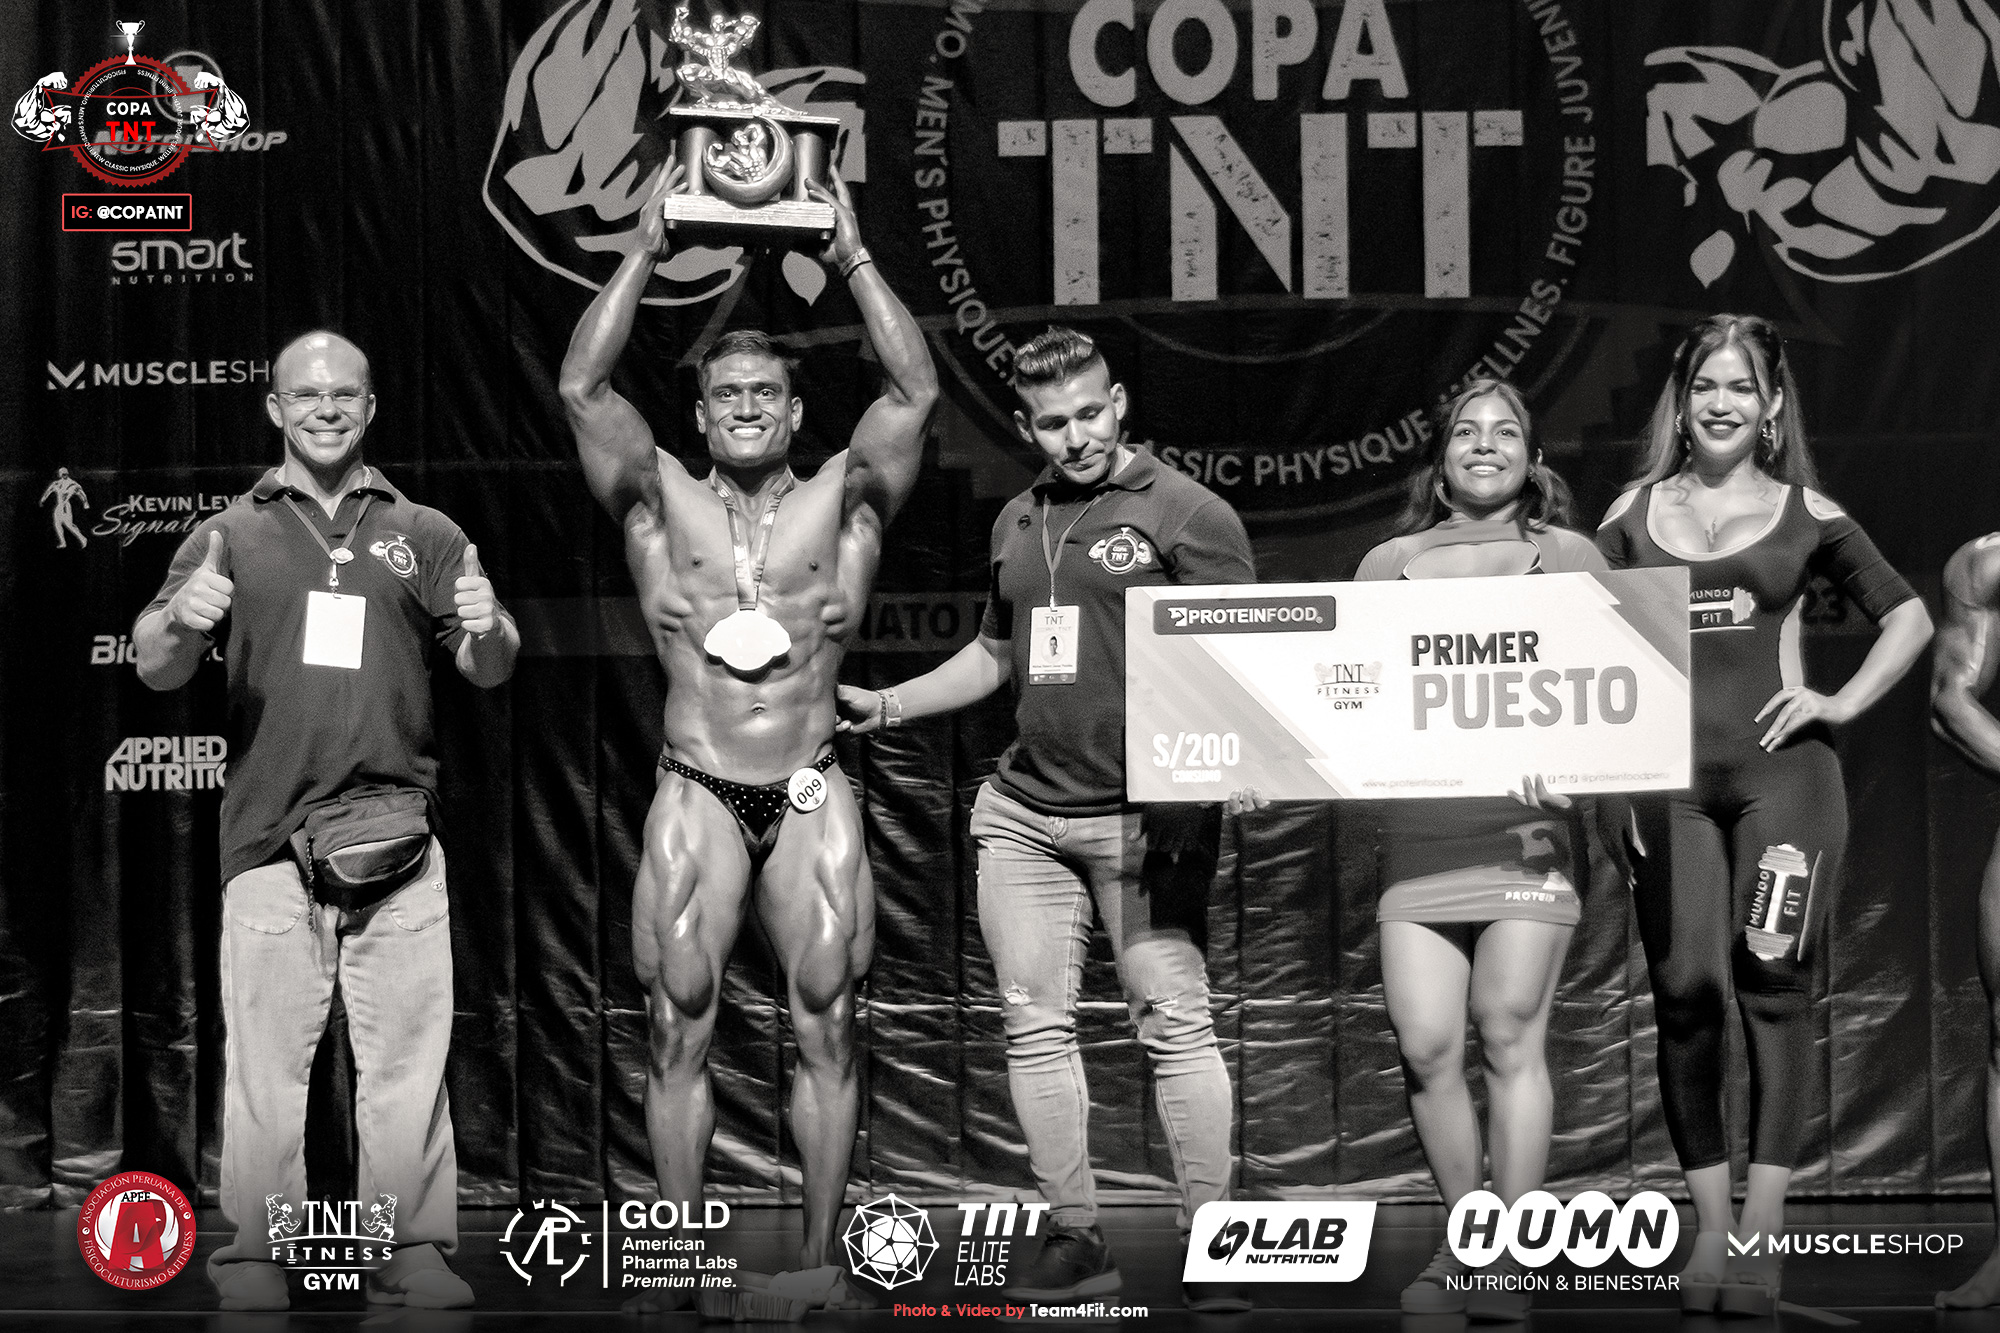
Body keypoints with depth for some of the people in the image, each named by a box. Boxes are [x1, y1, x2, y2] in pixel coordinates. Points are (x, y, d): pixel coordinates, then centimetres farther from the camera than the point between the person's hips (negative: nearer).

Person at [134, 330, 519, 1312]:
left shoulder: (422, 534, 13)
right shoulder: (231, 535, 10)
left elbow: (489, 673, 9)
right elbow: (155, 672, 3)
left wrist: (487, 629, -14)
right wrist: (182, 622, -20)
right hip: (269, 827, -1)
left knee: (407, 1050, 0)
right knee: (267, 1055, -2)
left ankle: (413, 1252, 5)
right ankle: (253, 1256, 4)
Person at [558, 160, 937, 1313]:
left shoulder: (843, 501, 8)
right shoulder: (663, 503, 9)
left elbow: (918, 392, -4)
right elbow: (584, 387, -1)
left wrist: (855, 259, -5)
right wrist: (646, 253, -3)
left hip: (812, 794, 0)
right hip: (697, 795, 0)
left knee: (827, 1023, -2)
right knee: (681, 1024, -2)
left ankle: (821, 1256, 5)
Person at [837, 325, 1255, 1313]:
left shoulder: (1186, 514, -4)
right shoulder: (1019, 522, 16)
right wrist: (885, 705, 19)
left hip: (1142, 815, -7)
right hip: (1023, 812, 7)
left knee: (1175, 1024, -8)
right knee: (1035, 1025, 6)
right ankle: (1074, 1239, 13)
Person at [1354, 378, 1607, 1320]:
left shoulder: (1570, 558, 11)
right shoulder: (1388, 566, 18)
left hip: (1521, 822, -2)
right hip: (1415, 827, 2)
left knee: (1510, 1035, -8)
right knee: (1426, 1047, -4)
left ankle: (1512, 1257, -2)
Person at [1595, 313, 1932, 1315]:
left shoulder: (1805, 514, 9)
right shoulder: (1634, 514, 11)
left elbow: (1908, 615, 14)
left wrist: (1843, 704, 3)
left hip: (1781, 769, -1)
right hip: (1668, 776, 1)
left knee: (1772, 975, -9)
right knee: (1685, 988, -5)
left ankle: (1762, 1224, -7)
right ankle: (1710, 1221, 5)